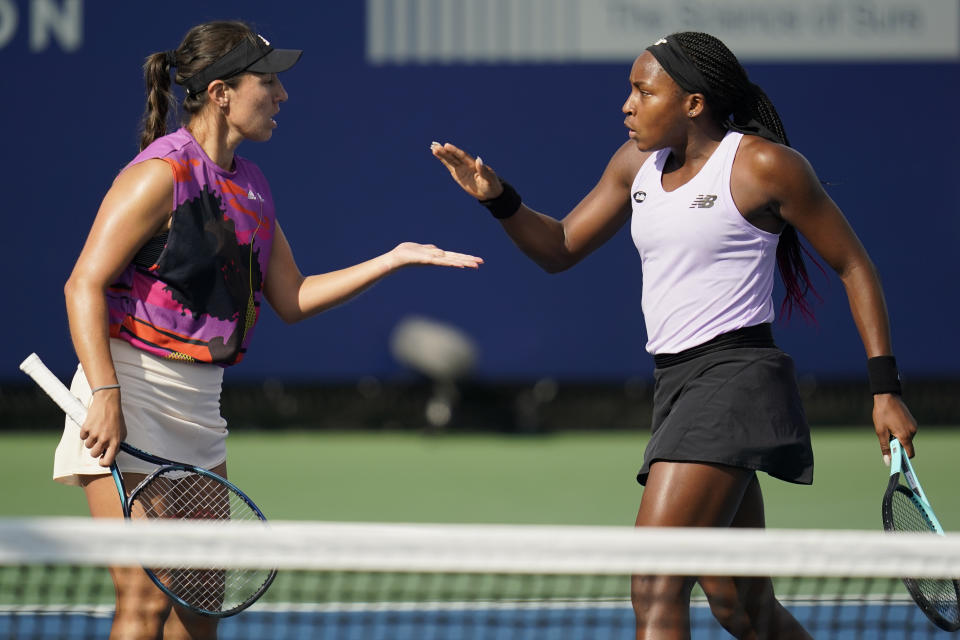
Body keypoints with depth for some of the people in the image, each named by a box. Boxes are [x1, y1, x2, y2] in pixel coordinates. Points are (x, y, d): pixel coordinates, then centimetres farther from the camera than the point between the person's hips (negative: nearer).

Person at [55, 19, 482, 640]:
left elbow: (292, 298, 18)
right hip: (132, 392, -9)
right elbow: (84, 286, -17)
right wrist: (105, 396, -25)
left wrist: (394, 258, 10)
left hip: (199, 402, 9)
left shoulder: (250, 185, 12)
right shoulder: (162, 174, -14)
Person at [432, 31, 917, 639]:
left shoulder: (765, 165, -6)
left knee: (656, 589, -18)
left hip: (735, 380, -8)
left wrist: (885, 389, -5)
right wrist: (498, 197, 1)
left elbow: (854, 266, -1)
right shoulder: (638, 163, 13)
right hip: (677, 385, 8)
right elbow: (560, 247, 21)